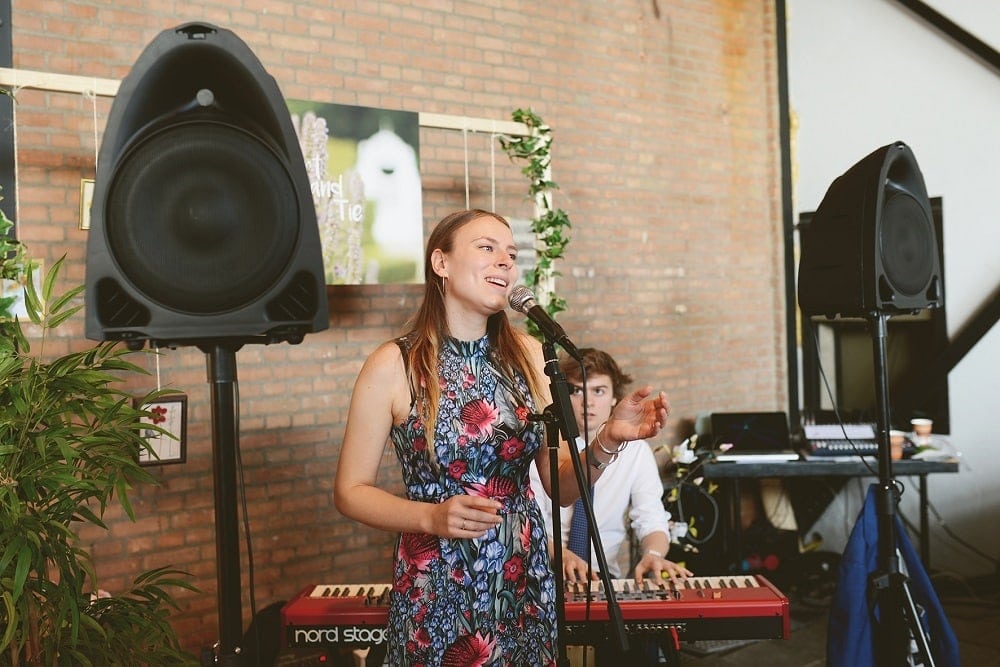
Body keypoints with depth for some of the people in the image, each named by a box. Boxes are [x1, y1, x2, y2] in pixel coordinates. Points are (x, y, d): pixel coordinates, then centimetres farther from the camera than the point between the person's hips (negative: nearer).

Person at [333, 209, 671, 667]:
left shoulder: (528, 355, -1)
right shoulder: (394, 365, -11)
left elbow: (562, 487, 1)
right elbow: (350, 491, -5)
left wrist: (608, 441, -16)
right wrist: (433, 517, -19)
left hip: (525, 584, 4)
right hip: (436, 595, -3)